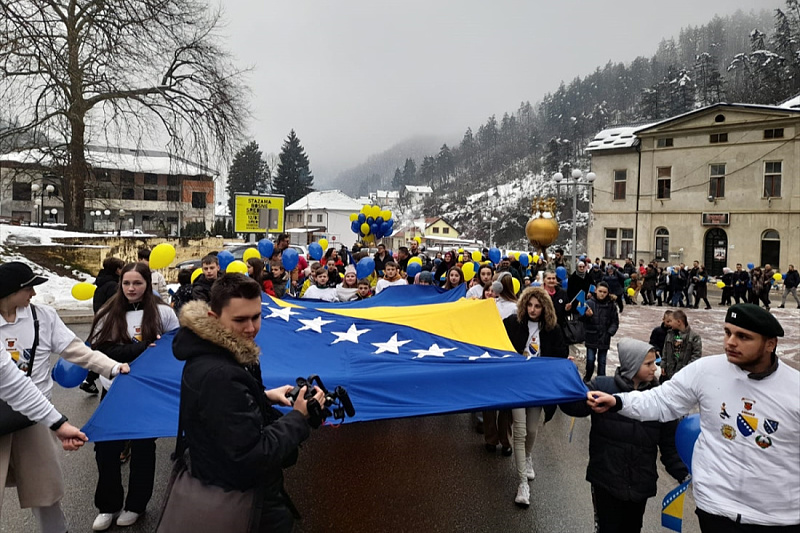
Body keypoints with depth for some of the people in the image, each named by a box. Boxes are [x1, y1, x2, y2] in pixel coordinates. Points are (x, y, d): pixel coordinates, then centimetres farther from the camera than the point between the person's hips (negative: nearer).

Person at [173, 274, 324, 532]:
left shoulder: (210, 352, -1)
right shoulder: (218, 375, -34)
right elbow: (253, 458, -33)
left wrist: (265, 396, 5)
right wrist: (299, 417, -22)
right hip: (243, 498, -10)